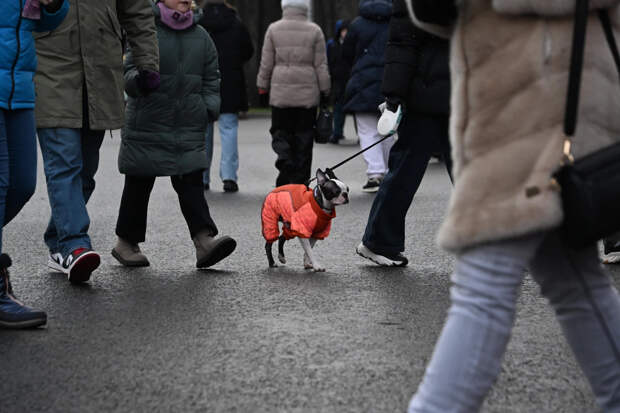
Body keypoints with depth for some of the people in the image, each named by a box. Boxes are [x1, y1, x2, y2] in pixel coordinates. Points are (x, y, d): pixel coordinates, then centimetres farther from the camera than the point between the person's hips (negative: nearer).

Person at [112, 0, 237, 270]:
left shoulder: (201, 37, 10)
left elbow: (211, 79, 17)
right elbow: (128, 71, -6)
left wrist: (210, 108, 2)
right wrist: (138, 79, -29)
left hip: (188, 127, 3)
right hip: (147, 125, -3)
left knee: (191, 182, -5)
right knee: (138, 185, 6)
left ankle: (204, 240, -13)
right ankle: (126, 242, 18)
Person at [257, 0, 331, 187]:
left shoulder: (273, 29, 0)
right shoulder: (315, 31, -1)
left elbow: (266, 63, 2)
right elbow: (321, 65, 1)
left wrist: (263, 87, 12)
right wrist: (325, 91, 9)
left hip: (280, 92, 0)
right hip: (308, 94, 0)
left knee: (280, 131, 10)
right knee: (304, 136, 7)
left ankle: (285, 158, -19)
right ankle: (300, 180, 10)